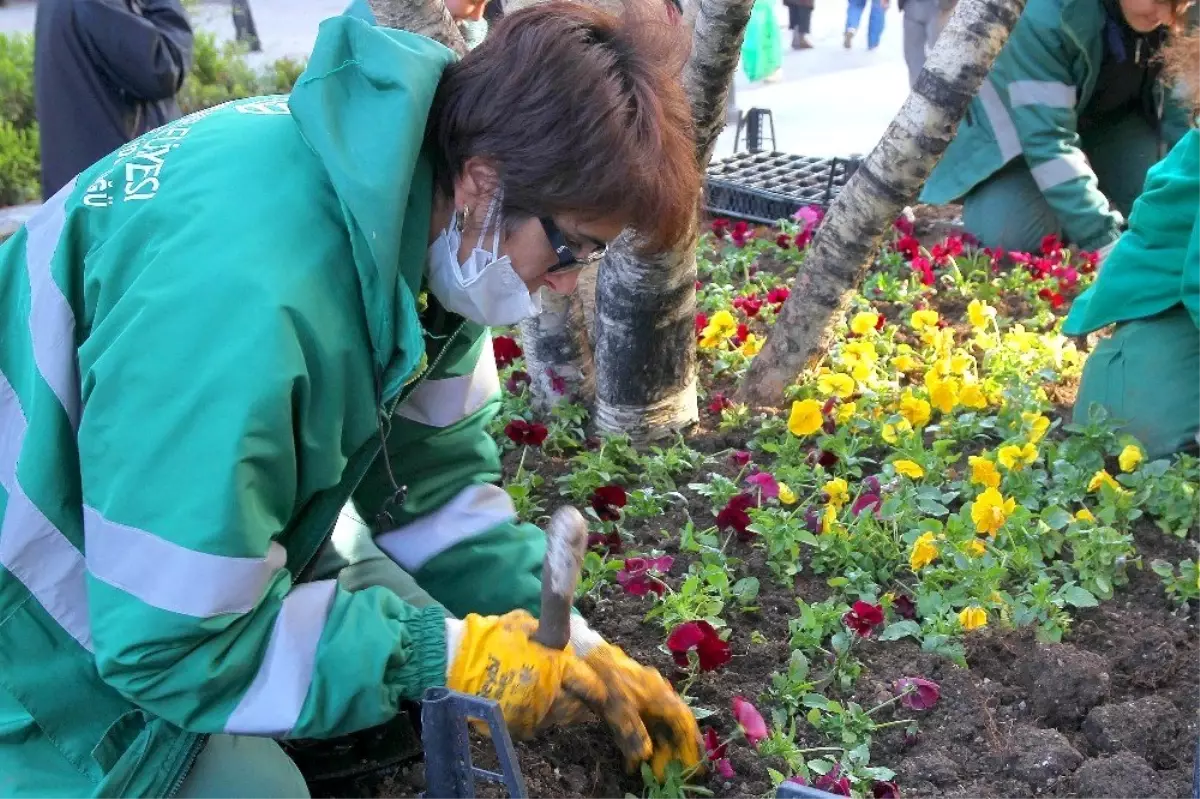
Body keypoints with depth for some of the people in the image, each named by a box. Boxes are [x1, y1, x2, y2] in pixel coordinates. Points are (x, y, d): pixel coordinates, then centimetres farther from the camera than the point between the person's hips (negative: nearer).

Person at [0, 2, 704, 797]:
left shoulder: (412, 216, -12)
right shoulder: (254, 291, -39)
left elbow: (436, 480, -2)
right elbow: (174, 640, -32)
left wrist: (569, 643, -8)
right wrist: (442, 658, -26)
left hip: (219, 544, 8)